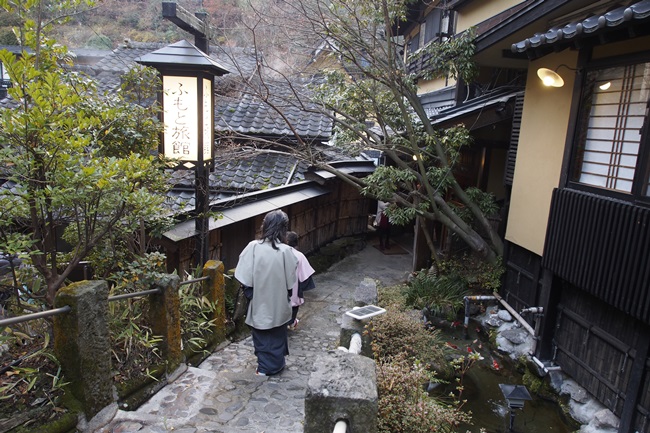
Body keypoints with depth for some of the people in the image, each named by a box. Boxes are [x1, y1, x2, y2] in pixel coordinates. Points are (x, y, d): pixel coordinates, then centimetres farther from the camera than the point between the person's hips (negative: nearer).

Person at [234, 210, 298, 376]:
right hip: (278, 303, 0)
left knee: (261, 335, 20)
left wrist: (251, 293, 2)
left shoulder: (253, 247, -16)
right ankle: (275, 365, 35)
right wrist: (287, 296, 9)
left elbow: (244, 278, -13)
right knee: (277, 335, 21)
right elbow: (291, 281, -9)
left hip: (259, 302, 0)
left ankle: (264, 366, 31)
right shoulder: (285, 251, -18)